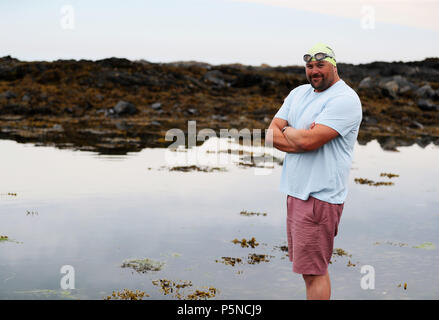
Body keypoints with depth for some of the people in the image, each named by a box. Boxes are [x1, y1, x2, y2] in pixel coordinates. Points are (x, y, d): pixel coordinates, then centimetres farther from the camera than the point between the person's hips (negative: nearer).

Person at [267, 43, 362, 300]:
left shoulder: (345, 99, -12)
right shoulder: (299, 93, 15)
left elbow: (308, 140, -22)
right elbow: (271, 133, 6)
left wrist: (287, 130, -1)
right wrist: (299, 137, -12)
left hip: (320, 196, -8)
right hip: (296, 191, 8)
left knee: (314, 270, -4)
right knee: (310, 266, 16)